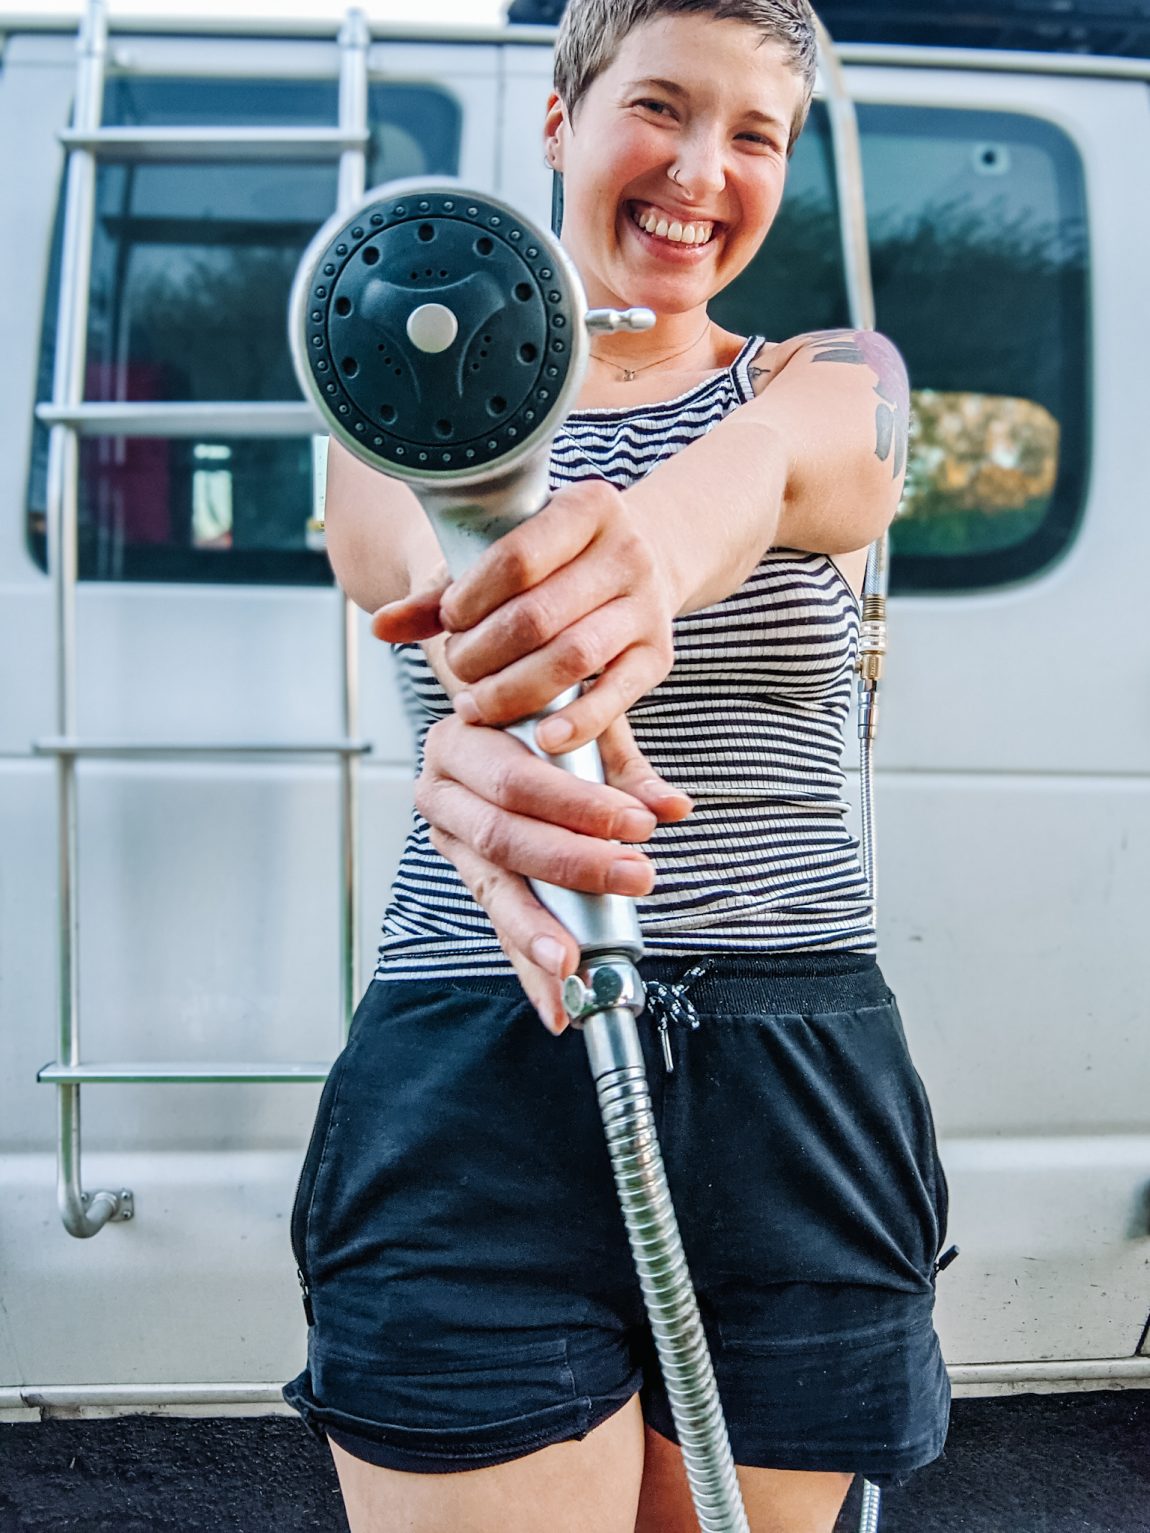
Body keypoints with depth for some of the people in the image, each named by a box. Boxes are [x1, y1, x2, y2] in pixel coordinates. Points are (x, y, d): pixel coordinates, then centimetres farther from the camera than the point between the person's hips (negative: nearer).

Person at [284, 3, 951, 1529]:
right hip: (469, 1077, -1)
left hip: (793, 1102, 2)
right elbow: (426, 564, -21)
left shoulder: (838, 379, 7)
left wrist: (662, 530, -45)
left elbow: (763, 465, -20)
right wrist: (497, 722, -46)